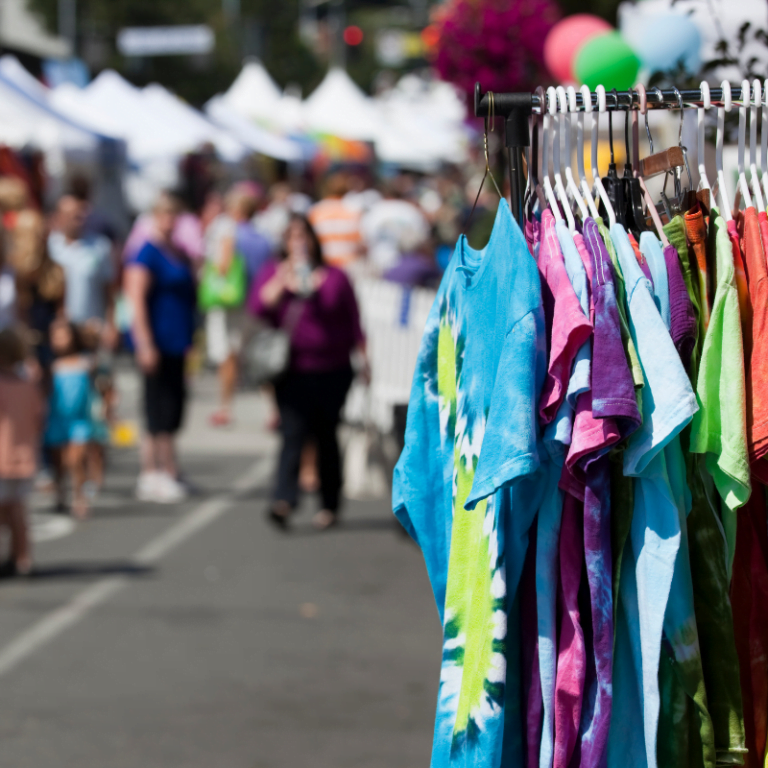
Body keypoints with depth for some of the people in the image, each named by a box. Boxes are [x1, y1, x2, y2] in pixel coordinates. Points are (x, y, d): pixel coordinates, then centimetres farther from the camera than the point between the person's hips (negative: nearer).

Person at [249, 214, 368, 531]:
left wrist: (364, 358, 1)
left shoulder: (334, 277, 7)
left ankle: (330, 504, 18)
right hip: (292, 373, 0)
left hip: (332, 371, 1)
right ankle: (284, 501, -25)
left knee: (325, 436, 7)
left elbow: (354, 322, 8)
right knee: (293, 433, -14)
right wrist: (283, 282, -17)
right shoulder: (272, 274, 9)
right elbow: (257, 308, -7)